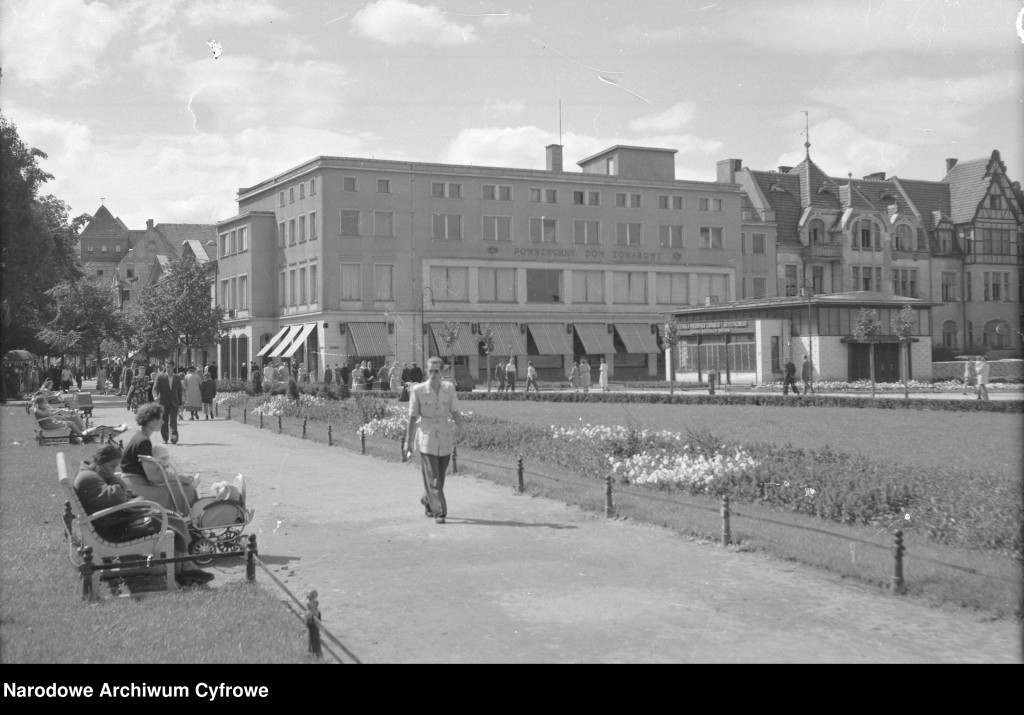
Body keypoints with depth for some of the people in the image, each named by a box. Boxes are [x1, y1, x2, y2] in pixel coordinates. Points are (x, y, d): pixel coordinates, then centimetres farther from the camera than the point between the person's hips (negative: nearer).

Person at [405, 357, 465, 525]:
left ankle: (428, 500, 38)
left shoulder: (449, 388, -1)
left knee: (440, 475, 14)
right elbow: (412, 417, -3)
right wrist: (408, 442, -1)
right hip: (426, 437, -3)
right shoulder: (418, 390, -9)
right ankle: (439, 511, -1)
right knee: (432, 476, -6)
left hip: (445, 437, 3)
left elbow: (455, 413, 4)